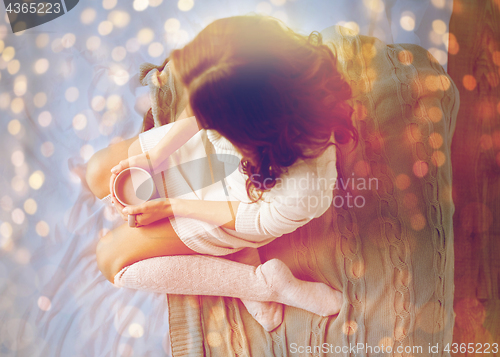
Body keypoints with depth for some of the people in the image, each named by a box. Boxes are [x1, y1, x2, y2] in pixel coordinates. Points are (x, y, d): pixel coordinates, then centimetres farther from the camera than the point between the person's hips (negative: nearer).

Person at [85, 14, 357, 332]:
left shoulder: (304, 184, -43)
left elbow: (264, 221, -20)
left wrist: (170, 206, -13)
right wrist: (152, 157, -11)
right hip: (213, 146, 6)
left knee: (112, 258, -1)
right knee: (100, 173, 9)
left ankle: (263, 282, 2)